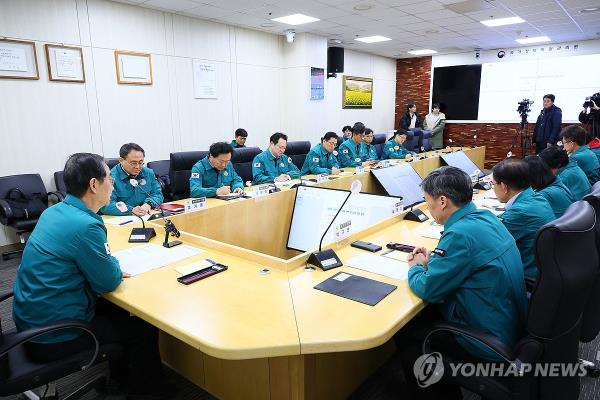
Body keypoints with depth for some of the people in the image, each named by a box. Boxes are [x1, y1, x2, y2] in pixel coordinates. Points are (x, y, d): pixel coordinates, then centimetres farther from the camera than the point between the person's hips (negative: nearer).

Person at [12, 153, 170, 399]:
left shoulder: (54, 211, 1)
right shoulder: (84, 226, -28)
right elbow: (109, 282, -18)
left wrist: (108, 265, 1)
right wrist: (112, 261, 2)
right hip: (52, 336, -9)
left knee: (119, 309, 23)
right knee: (145, 328, 4)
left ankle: (120, 377, 41)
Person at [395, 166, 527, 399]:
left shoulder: (461, 234, -29)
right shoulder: (485, 216, 0)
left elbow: (427, 289, -20)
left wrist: (416, 268, 0)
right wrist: (432, 259, 5)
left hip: (490, 342, -9)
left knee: (404, 332, 4)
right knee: (424, 313, 18)